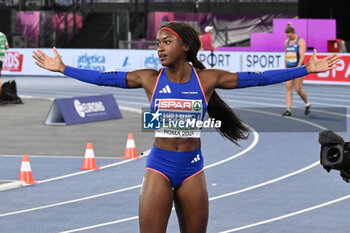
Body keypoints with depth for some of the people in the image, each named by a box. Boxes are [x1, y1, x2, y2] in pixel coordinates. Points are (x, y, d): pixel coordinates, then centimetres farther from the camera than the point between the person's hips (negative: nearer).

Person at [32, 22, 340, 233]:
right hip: (159, 166, -1)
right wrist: (63, 69, -1)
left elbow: (258, 78, -1)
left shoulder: (207, 79, -2)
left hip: (192, 167, 1)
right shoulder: (150, 79, -1)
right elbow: (103, 78, 2)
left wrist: (306, 69, -3)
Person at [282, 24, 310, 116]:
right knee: (288, 88, -7)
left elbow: (302, 56, -17)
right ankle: (288, 110, -11)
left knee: (298, 89, -4)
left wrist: (298, 68, -26)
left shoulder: (300, 41, -8)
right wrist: (286, 68, 17)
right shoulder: (286, 42, 11)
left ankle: (307, 104, 22)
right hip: (289, 68, 5)